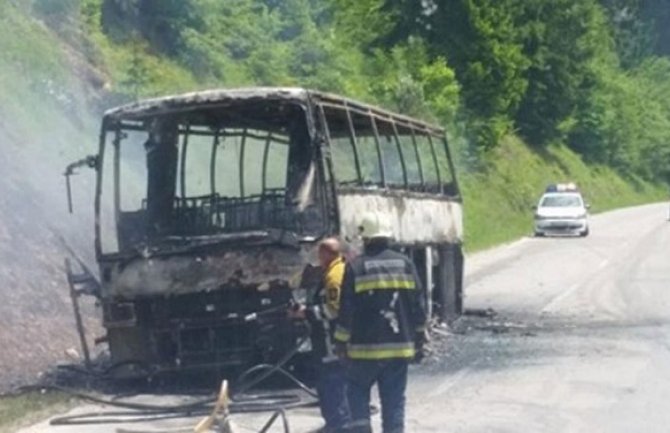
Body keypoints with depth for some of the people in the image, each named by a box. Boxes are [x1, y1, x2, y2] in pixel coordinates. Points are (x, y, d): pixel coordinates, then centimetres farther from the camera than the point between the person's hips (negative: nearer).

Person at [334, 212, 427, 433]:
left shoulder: (356, 267, -7)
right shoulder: (405, 264, 4)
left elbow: (347, 311, -7)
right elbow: (418, 307, 6)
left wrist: (341, 342, 3)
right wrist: (418, 340, 15)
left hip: (366, 348, -3)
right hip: (400, 346, 3)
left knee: (357, 391, 12)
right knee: (394, 398, 8)